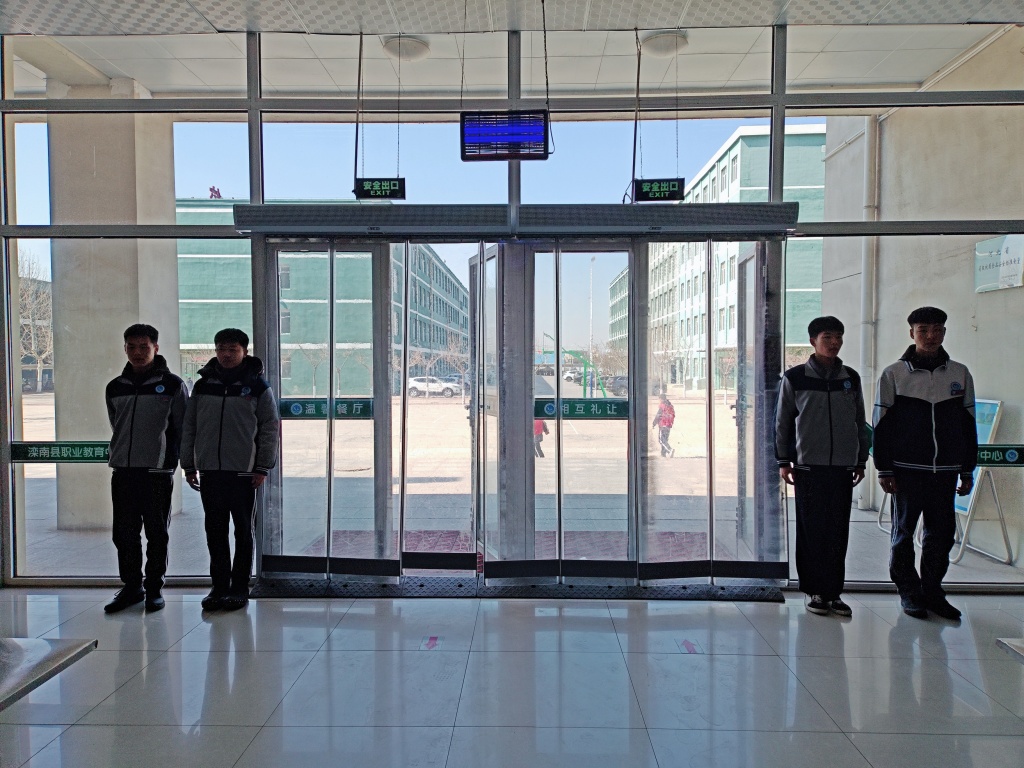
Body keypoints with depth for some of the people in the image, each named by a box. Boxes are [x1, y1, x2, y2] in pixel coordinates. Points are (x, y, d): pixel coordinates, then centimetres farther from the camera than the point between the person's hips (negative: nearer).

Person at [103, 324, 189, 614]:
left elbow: (182, 429, 0)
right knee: (125, 533, 9)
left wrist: (168, 459, 0)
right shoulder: (115, 387, 12)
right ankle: (132, 586, 22)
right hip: (122, 470, 4)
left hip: (158, 471, -4)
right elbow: (117, 428, 22)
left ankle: (154, 588, 14)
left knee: (156, 533, 3)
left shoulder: (172, 385, -2)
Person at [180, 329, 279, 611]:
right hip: (209, 471, 3)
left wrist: (263, 468, -8)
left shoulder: (258, 386, -1)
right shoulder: (203, 385, 8)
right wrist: (189, 465, 7)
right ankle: (219, 585, 20)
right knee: (215, 531, 9)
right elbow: (189, 427, 11)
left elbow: (270, 429, -3)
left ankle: (239, 587, 15)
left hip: (244, 472, -3)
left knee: (243, 531, 6)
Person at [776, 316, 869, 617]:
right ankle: (813, 591, 12)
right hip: (808, 466, -3)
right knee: (810, 530, 1)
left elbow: (860, 423, 16)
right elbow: (783, 421, 2)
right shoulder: (795, 378, 0)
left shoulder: (851, 378, 10)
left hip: (843, 467, 3)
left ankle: (833, 592, 15)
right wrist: (784, 462, -1)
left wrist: (861, 461, 14)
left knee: (838, 532, 5)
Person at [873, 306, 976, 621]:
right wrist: (884, 470, -4)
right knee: (904, 532, 5)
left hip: (945, 470, 3)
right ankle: (909, 592, 18)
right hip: (906, 469, -2)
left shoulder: (960, 374, 7)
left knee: (942, 533, 6)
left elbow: (968, 426, 11)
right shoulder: (893, 374, -1)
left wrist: (967, 472, 10)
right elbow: (881, 426, 0)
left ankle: (932, 591, 21)